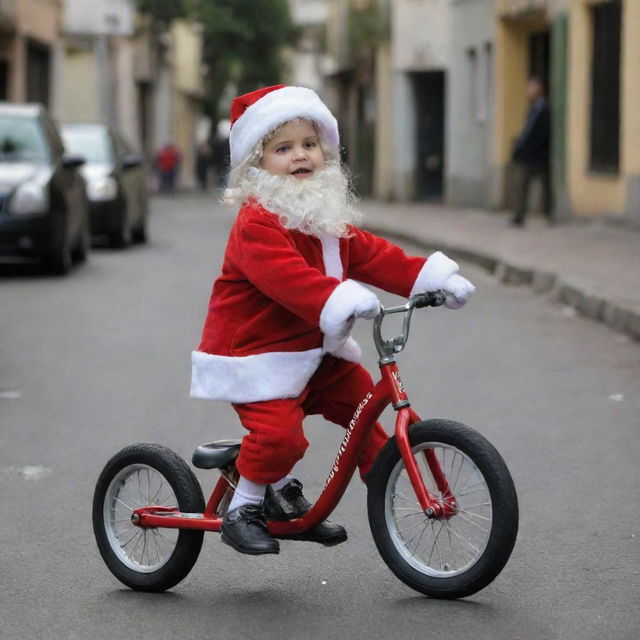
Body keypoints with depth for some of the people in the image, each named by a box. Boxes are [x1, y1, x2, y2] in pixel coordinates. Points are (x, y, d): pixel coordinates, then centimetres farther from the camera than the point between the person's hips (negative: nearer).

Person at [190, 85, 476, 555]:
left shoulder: (330, 220, 10)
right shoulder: (257, 223, -22)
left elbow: (371, 256, 8)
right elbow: (286, 276, -36)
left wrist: (428, 276, -4)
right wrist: (341, 302, -51)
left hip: (312, 349, 9)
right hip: (255, 353, -9)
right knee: (279, 434, -21)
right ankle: (244, 508, 2)